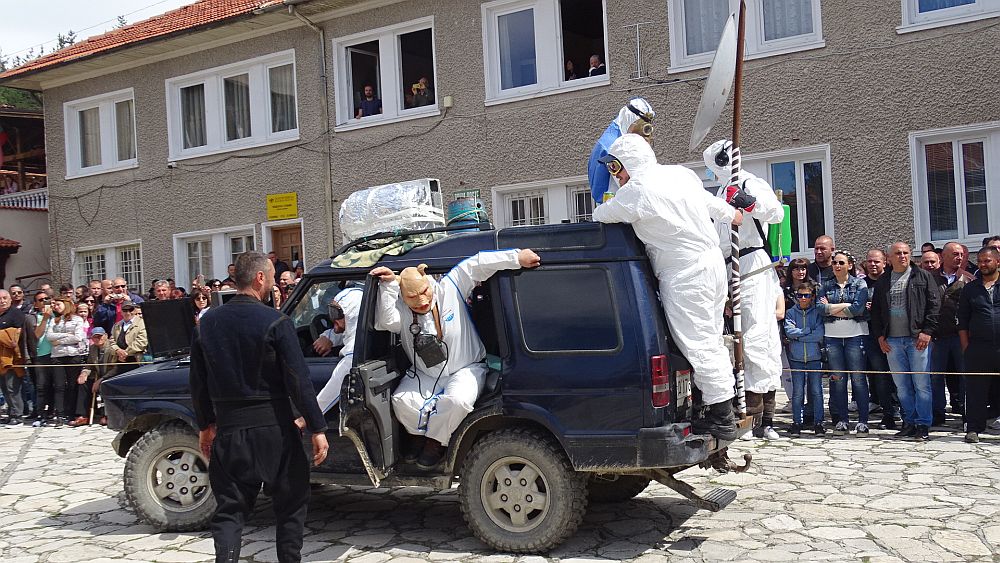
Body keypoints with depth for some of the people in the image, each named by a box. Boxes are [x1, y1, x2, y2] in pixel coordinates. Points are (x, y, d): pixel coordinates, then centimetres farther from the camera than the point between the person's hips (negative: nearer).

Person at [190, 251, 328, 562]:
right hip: (273, 428, -4)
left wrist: (205, 425, 21)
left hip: (228, 429, 4)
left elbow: (198, 382, 10)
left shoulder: (207, 322, 3)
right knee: (291, 504, 13)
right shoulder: (275, 322, -12)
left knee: (229, 509, 11)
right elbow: (298, 381, -14)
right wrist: (317, 428, -9)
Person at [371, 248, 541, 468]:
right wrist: (389, 284, -33)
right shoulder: (401, 311, -9)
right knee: (401, 401, -21)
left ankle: (436, 442, -2)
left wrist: (517, 257, -26)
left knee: (457, 401, -33)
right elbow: (384, 321, -31)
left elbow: (476, 265, -18)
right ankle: (421, 433, 13)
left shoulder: (449, 289, -14)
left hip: (465, 369, -2)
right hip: (424, 375, 3)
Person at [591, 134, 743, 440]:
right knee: (712, 341, 15)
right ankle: (724, 412, 23)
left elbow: (601, 215, -5)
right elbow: (711, 203, 30)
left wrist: (600, 211, 21)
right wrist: (731, 213, 51)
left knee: (698, 344, -5)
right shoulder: (682, 174, 13)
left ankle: (720, 417, 0)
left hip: (685, 274, -10)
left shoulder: (637, 189, -15)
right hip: (712, 262, 10)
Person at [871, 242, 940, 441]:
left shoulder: (923, 277, 4)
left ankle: (923, 426, 3)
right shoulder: (882, 282, 14)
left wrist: (927, 331, -9)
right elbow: (875, 310, 15)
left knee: (921, 384, -3)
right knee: (901, 385, 6)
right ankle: (909, 423, 15)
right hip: (892, 341, 4)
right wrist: (880, 336, 6)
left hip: (917, 339, -3)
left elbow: (934, 305, -1)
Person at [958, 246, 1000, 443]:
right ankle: (973, 428, 8)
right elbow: (962, 321, 12)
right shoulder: (970, 288, 12)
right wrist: (965, 346, 4)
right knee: (976, 390, 2)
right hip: (978, 348, 1)